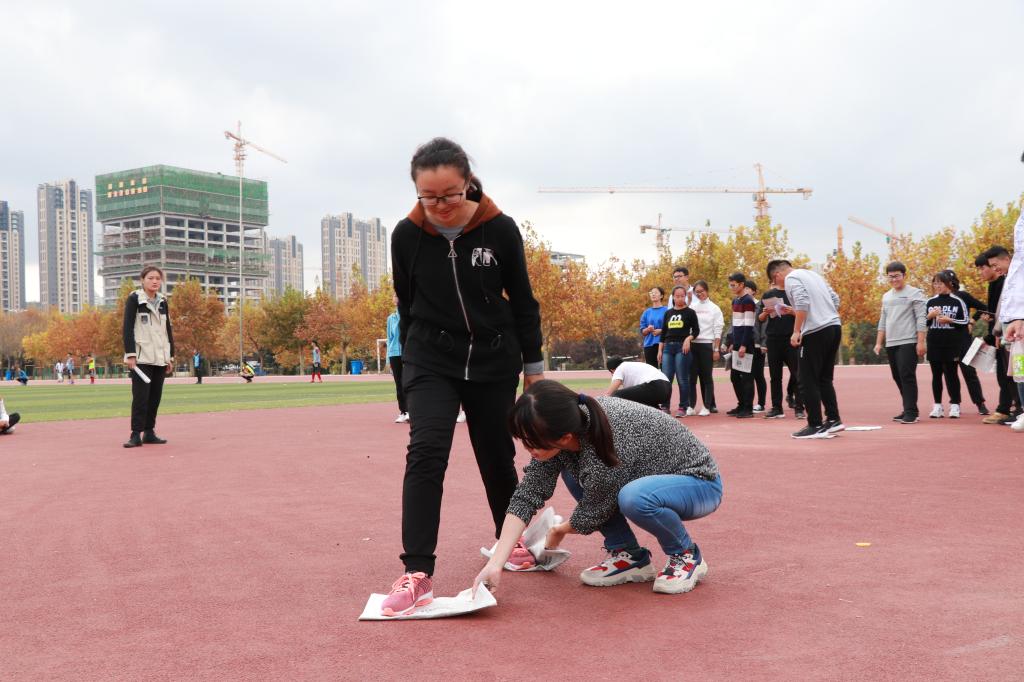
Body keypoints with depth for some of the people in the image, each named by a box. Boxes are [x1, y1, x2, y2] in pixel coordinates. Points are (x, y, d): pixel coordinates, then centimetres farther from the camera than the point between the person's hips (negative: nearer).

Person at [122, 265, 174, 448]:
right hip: (141, 357, -5)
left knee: (155, 397, 5)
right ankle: (136, 434, -5)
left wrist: (171, 356, 13)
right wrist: (130, 354, -14)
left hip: (160, 358, 5)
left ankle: (149, 432, 12)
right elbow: (128, 328, -7)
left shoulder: (162, 301, 14)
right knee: (140, 397, -9)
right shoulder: (134, 299, -2)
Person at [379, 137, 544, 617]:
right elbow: (407, 304, 4)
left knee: (497, 457, 10)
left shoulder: (500, 229, -11)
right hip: (431, 361, 0)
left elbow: (523, 301, 0)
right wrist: (412, 357, 10)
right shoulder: (406, 235, -9)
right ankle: (417, 574, -16)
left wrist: (533, 364, 5)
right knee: (425, 452, -17)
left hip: (494, 361, 1)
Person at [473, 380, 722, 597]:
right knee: (571, 471, -5)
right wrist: (495, 563, -24)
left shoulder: (605, 454, -36)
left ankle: (687, 557, -7)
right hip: (653, 476, 8)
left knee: (633, 498, -37)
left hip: (701, 482, -8)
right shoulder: (557, 435, -17)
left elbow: (589, 517, -18)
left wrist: (559, 531, 3)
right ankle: (630, 556, 3)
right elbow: (527, 494, -16)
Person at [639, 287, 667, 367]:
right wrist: (648, 329, -9)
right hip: (649, 345, 4)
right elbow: (642, 332, 11)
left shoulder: (667, 310, 1)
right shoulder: (647, 312, 12)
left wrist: (661, 331, -17)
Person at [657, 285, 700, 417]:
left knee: (682, 379, -3)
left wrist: (688, 338, -16)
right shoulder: (668, 313, 16)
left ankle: (683, 407, 2)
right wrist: (660, 350, 11)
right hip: (668, 347, 4)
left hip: (682, 347, -4)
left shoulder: (690, 312, 4)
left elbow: (696, 330, 2)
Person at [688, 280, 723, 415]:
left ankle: (707, 407, 5)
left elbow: (718, 331, 1)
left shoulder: (714, 308, 3)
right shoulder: (691, 308, 9)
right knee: (692, 376, 0)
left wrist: (716, 349, -5)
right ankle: (691, 406, 5)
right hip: (692, 345, 2)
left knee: (706, 376, 1)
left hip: (707, 345, -2)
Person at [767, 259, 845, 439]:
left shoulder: (791, 279, -4)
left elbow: (802, 303, -19)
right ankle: (833, 420, 16)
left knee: (808, 381, -1)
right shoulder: (812, 275, 22)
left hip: (816, 332, -9)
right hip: (835, 327, 9)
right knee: (824, 378, 16)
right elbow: (835, 299, 20)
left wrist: (796, 331, -17)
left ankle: (816, 426, -1)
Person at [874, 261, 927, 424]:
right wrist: (878, 343, 16)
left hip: (908, 343, -7)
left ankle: (911, 412, -9)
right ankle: (908, 410, 16)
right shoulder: (886, 296, 17)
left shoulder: (914, 293, -2)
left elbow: (921, 319, -8)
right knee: (898, 378, 8)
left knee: (907, 376, -11)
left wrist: (921, 342, -14)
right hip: (890, 344, 7)